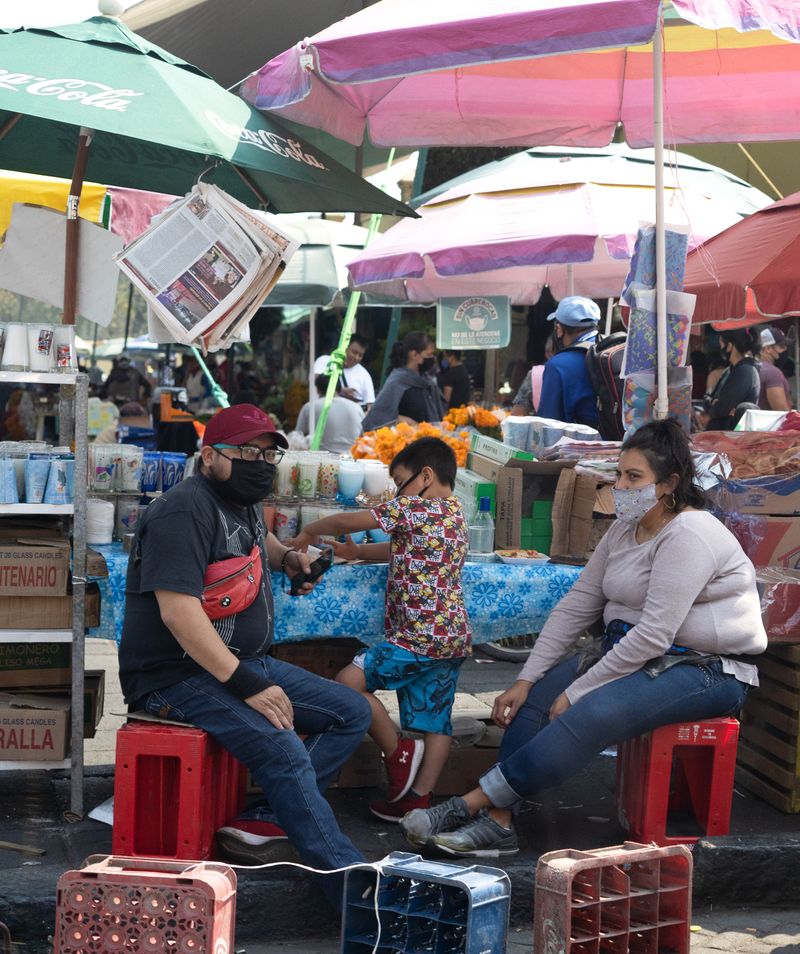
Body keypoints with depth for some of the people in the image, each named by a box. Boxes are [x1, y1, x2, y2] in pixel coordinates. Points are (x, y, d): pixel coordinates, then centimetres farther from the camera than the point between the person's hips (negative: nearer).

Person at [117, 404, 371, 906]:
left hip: (246, 663, 10)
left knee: (352, 713, 5)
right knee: (286, 752, -29)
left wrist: (286, 557, 15)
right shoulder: (186, 510, -17)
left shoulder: (245, 503, 12)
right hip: (180, 675, -10)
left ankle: (262, 823, -8)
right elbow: (177, 609, -27)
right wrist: (245, 685, -28)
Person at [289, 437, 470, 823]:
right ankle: (419, 797, 9)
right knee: (434, 719, 7)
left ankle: (398, 752, -3)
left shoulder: (415, 508, -9)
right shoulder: (454, 515, 18)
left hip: (420, 636, -10)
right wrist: (358, 553, 21)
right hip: (453, 637, 10)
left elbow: (348, 521, -3)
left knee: (349, 682, -10)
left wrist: (309, 532, 12)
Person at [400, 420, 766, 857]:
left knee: (591, 713, -30)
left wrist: (577, 691, -20)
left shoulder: (689, 536, -21)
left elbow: (654, 635, -25)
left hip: (708, 670, -9)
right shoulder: (625, 529, 9)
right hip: (633, 653, 9)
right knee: (535, 697, -9)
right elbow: (576, 605, 7)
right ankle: (497, 824, -15)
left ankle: (473, 803, -25)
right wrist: (526, 680, -2)